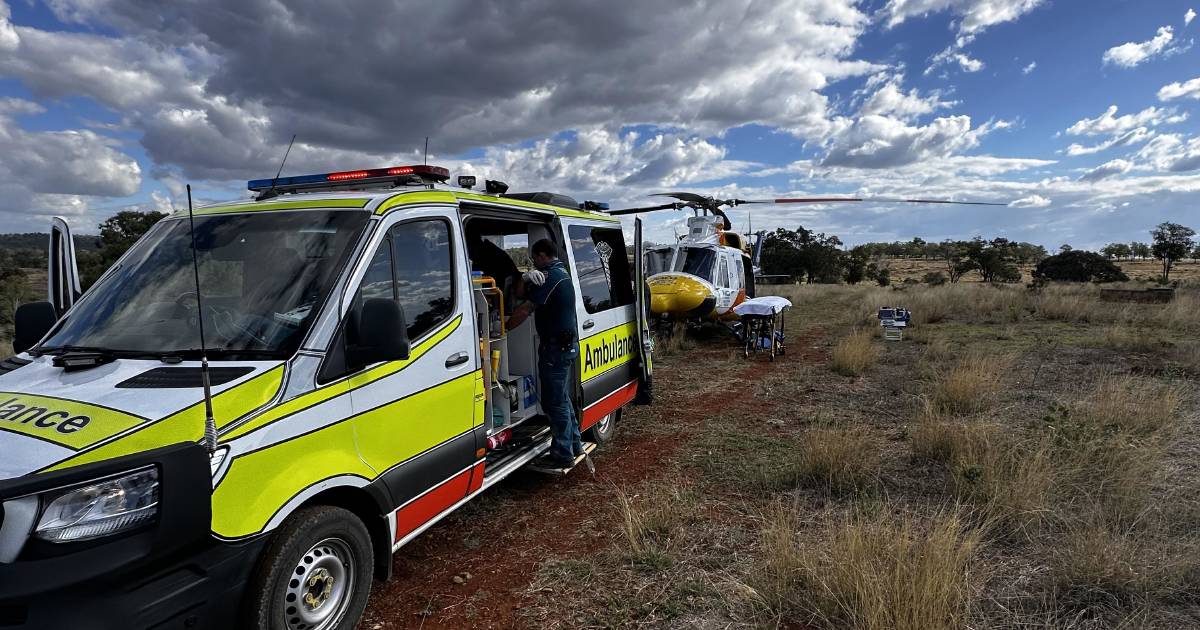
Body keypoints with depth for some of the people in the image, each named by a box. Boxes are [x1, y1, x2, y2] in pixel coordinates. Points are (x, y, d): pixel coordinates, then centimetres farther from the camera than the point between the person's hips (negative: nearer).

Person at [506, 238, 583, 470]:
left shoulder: (552, 277, -17)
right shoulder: (562, 273, 15)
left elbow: (526, 309, -21)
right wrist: (531, 284, 0)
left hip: (555, 347, -10)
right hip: (568, 344, 10)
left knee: (554, 402, -2)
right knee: (562, 398, 21)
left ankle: (562, 455, 5)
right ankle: (574, 444, 31)